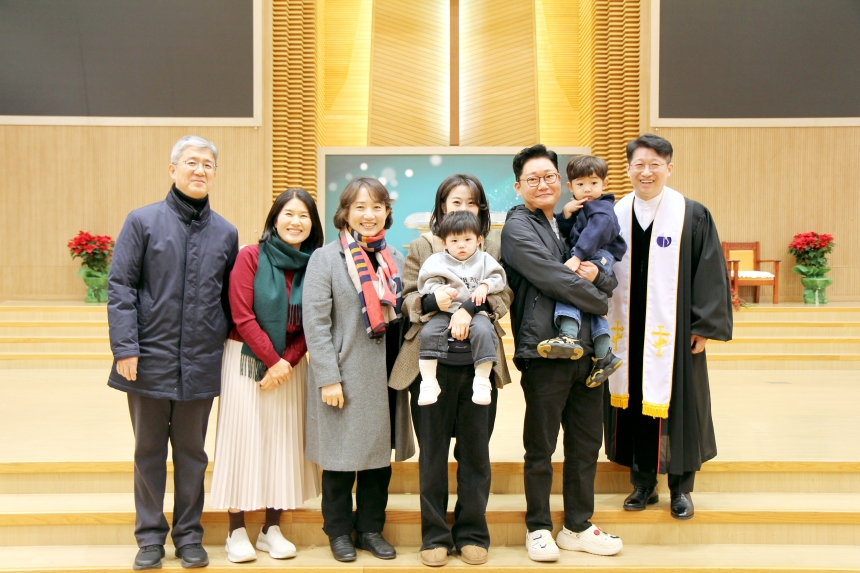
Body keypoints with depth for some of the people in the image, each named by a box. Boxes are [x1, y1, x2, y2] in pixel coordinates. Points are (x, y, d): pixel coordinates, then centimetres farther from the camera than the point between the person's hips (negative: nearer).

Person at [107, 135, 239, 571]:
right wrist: (125, 348, -12)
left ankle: (189, 535, 26)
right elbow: (120, 287, -5)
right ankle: (150, 536, 24)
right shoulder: (143, 221, -2)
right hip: (151, 360, -2)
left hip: (200, 366, 2)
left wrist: (225, 343, 5)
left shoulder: (225, 233, 7)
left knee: (192, 454, 12)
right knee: (148, 452, 11)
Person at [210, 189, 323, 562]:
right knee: (243, 438, 0)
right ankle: (237, 532, 11)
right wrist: (272, 359, -14)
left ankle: (272, 529, 17)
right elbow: (243, 317, -13)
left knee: (284, 441, 6)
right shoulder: (250, 257, -8)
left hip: (292, 365, 4)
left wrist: (287, 362, -12)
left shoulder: (314, 265, 1)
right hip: (246, 359, -3)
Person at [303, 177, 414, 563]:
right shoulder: (326, 258, -5)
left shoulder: (395, 259, 11)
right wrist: (328, 378, -15)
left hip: (385, 377, 5)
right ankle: (339, 532, 24)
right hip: (344, 378, -4)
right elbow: (315, 322, -10)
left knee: (380, 455, 11)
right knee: (341, 457, 6)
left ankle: (371, 529, 27)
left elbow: (404, 315, 14)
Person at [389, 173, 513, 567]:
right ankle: (435, 535, 19)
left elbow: (501, 297, 1)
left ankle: (472, 534, 22)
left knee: (475, 452, 8)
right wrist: (435, 301, -19)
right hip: (432, 362, -1)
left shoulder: (491, 249, 11)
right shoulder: (420, 248, 8)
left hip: (479, 363, 1)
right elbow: (408, 299, 1)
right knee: (433, 452, 6)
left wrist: (468, 307, -17)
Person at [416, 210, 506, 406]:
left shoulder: (484, 260, 15)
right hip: (445, 311, 0)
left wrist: (485, 286, -10)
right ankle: (429, 382, -19)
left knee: (483, 331, -32)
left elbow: (498, 278, 10)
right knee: (428, 333, -26)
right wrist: (439, 290, -19)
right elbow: (427, 282, 2)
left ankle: (482, 381, -22)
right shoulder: (437, 261, 10)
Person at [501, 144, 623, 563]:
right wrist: (599, 301, -1)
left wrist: (596, 276, -6)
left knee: (586, 442, 13)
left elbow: (610, 284, 17)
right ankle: (538, 528, 21)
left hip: (586, 349, 7)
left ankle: (577, 527, 27)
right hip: (545, 351, -7)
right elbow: (555, 280, -15)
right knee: (540, 449, 5)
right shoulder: (518, 228, -5)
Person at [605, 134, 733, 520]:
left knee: (677, 403, 5)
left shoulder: (693, 216, -4)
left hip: (674, 331, -3)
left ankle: (681, 488, 21)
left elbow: (710, 273, -4)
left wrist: (705, 325, -8)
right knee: (633, 402, 9)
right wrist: (604, 324, 0)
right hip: (627, 332, 3)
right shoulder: (615, 216, 5)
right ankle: (642, 483, 24)